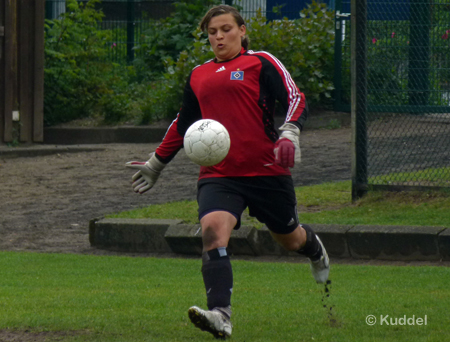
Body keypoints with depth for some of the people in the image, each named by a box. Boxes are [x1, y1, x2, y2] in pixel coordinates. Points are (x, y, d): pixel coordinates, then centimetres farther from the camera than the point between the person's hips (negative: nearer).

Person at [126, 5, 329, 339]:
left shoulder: (261, 63, 2)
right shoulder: (198, 76, 17)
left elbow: (296, 100, -5)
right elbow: (183, 125, 30)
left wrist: (289, 134, -24)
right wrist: (156, 164, 33)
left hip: (267, 171, -3)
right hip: (218, 175, 3)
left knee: (289, 238, 15)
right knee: (213, 231, -25)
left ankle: (315, 248, 56)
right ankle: (220, 315, -37)